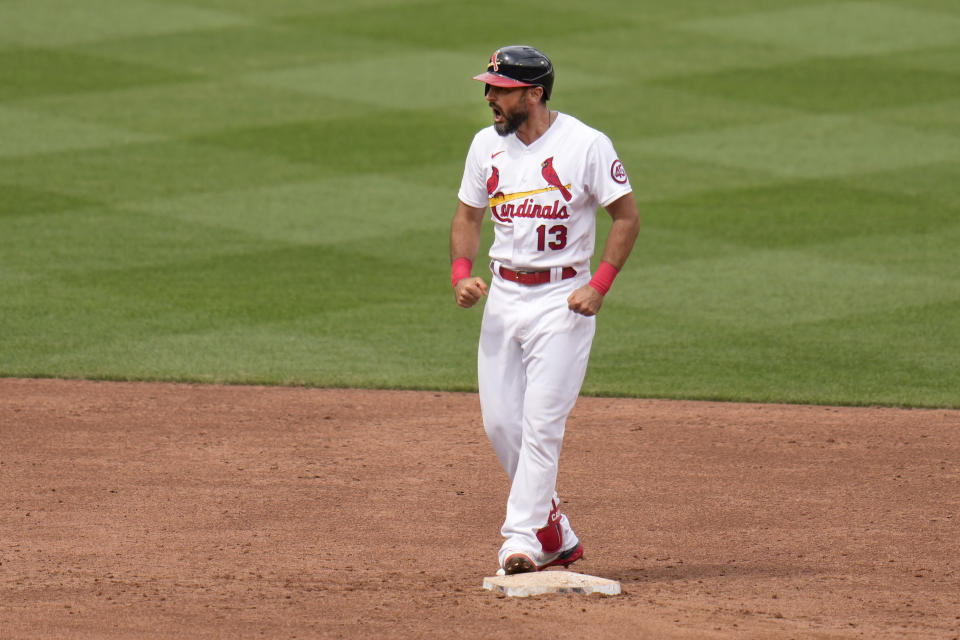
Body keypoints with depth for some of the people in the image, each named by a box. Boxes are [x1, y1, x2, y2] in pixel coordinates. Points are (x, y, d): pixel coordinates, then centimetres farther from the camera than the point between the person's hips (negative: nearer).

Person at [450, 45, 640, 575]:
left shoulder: (586, 145, -11)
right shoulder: (487, 145, 5)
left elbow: (627, 216, -5)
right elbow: (467, 215, 15)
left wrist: (599, 286, -14)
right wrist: (461, 274, -2)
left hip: (563, 298, -6)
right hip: (503, 295, 6)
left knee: (542, 421, -12)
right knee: (499, 423, 4)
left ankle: (523, 538, -11)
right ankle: (556, 534, 17)